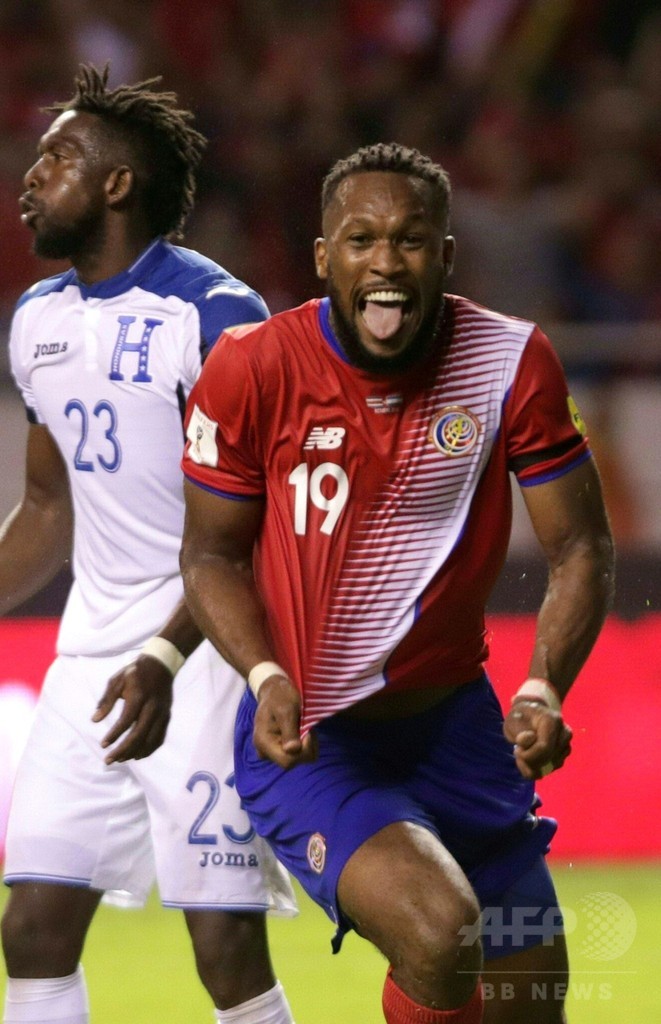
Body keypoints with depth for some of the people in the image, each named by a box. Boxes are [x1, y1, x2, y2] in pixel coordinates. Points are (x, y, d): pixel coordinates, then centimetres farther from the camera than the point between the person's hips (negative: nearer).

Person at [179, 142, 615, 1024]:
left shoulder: (512, 363, -8)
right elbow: (211, 554, -1)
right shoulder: (252, 371, -13)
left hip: (455, 722, 4)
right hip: (308, 741, -4)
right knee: (438, 930, -30)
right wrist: (267, 678, -19)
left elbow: (580, 550, -3)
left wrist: (544, 689, -20)